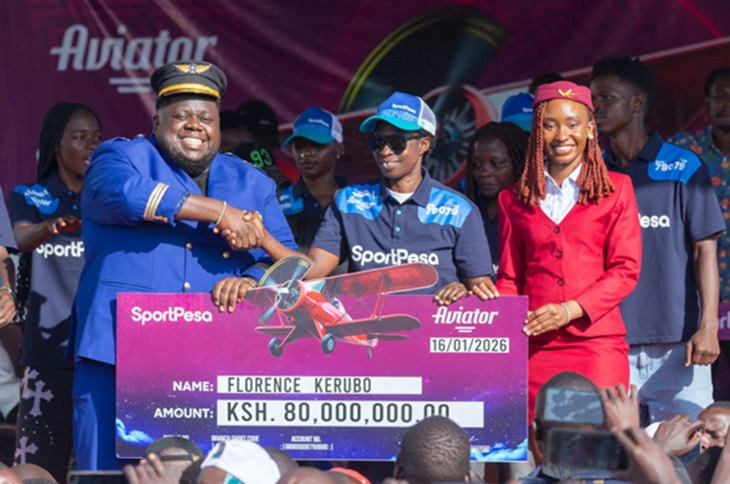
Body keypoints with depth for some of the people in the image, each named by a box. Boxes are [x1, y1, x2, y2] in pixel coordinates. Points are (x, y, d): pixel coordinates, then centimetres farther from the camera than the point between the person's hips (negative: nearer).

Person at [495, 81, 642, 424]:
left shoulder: (615, 190, 8)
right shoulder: (515, 200, 15)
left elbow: (626, 270, 2)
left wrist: (570, 310, -11)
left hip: (596, 341, -2)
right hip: (535, 347, 2)